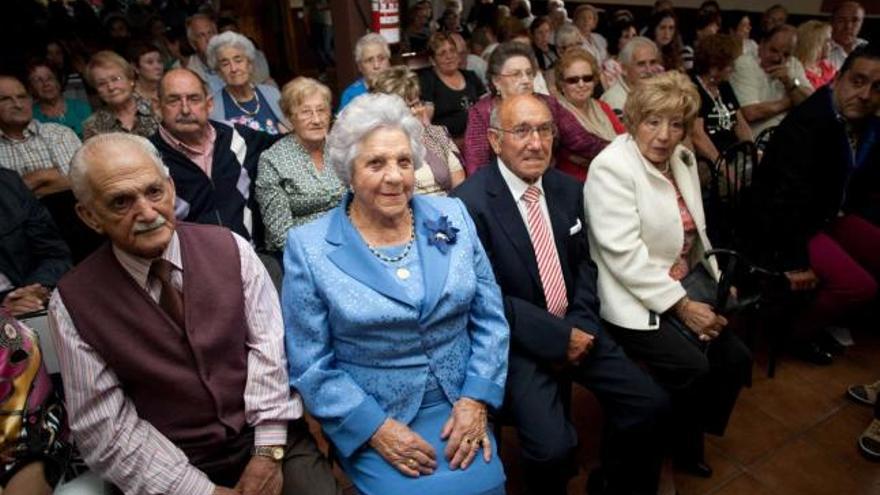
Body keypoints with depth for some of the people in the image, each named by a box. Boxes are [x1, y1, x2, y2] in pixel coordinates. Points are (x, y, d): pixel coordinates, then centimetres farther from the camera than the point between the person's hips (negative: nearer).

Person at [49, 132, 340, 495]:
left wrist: (270, 452, -12)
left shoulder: (230, 248, -4)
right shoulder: (73, 302, -7)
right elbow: (104, 430, -7)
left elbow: (268, 344, -5)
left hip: (270, 441, 1)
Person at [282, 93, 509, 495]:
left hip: (459, 405, 3)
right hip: (371, 419, -2)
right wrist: (377, 428, -13)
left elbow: (490, 319, 3)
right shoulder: (308, 247, -8)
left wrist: (475, 400, -7)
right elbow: (310, 365, -6)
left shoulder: (452, 217, 0)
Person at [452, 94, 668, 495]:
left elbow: (584, 263, 11)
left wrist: (580, 324, -6)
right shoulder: (470, 203, -17)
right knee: (552, 446, -22)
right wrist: (558, 337, -17)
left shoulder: (568, 189, 4)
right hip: (515, 341, -6)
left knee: (649, 403, 0)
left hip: (573, 327, 7)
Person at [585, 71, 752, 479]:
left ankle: (692, 437, 21)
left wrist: (719, 283, 4)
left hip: (688, 281, 8)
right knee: (693, 368, -21)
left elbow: (696, 234, 18)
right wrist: (682, 306, -18)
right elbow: (625, 256, -22)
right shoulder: (612, 168, -16)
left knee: (736, 358, -4)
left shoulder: (683, 159, 8)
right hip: (637, 299, -8)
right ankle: (678, 447, 9)